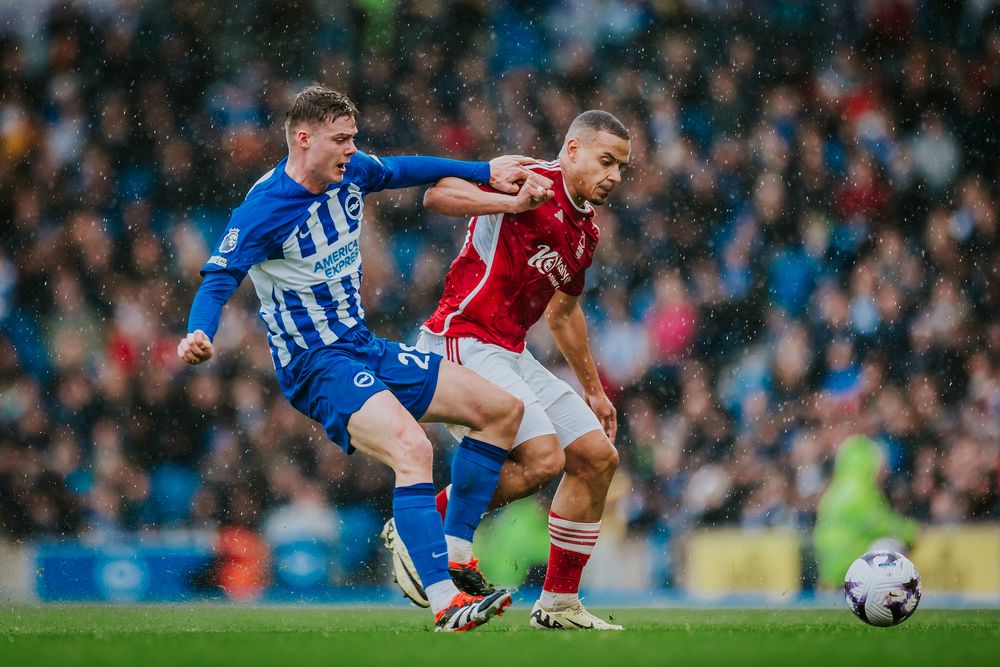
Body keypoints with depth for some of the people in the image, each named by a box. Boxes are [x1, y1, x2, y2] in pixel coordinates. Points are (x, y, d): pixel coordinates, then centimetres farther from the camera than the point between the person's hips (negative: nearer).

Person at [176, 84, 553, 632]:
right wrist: (198, 336, -41)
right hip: (316, 364, -9)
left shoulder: (350, 173, 4)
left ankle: (454, 549, 12)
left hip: (365, 348, 9)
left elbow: (404, 170, 25)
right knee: (412, 448, -34)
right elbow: (219, 279, -22)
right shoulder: (264, 209, -18)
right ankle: (444, 602, -37)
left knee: (502, 410, 9)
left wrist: (486, 172, 28)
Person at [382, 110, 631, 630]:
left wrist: (593, 389, 35)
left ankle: (559, 605, 12)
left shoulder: (586, 232, 17)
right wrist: (512, 200, -36)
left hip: (508, 353, 10)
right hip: (461, 342, -10)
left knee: (597, 457, 5)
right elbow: (437, 194, -22)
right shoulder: (533, 182, -10)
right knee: (542, 458, -23)